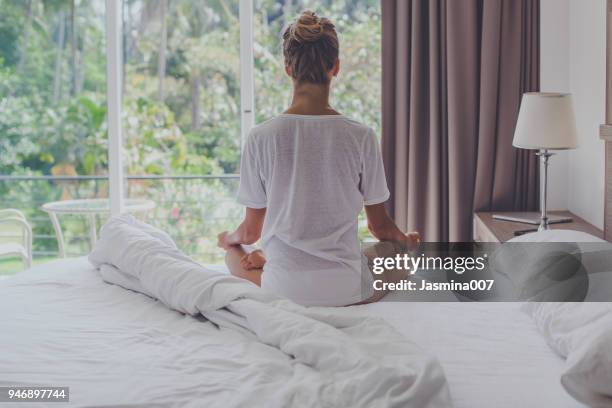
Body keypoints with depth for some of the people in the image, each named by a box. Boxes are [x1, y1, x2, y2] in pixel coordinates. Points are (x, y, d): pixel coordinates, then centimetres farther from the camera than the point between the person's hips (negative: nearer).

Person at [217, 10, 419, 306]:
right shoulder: (361, 137, -8)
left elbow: (251, 232, 1)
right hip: (349, 291, -2)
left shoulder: (261, 137, -8)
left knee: (234, 253, 33)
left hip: (284, 291, 2)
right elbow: (380, 226, 3)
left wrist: (228, 238, 26)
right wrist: (407, 241, 26)